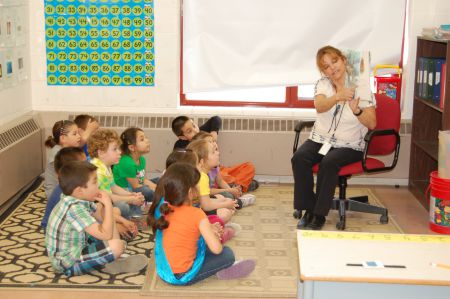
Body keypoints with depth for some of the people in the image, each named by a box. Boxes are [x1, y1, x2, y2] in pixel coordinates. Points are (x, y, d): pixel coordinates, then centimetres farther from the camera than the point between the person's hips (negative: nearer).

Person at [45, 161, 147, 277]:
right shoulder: (75, 208, -29)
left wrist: (105, 204, -7)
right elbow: (105, 235, -31)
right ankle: (110, 265, 5)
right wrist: (108, 205, -23)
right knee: (117, 246, -25)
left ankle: (113, 258, 6)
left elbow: (102, 217, 12)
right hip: (68, 264, -10)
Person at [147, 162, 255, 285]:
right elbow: (216, 249, -21)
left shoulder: (161, 206, -6)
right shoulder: (197, 215, -23)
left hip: (162, 271, 7)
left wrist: (208, 228, 5)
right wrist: (214, 235, 2)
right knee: (227, 254, 2)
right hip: (182, 276, -7)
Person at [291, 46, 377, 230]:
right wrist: (338, 97, -41)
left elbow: (371, 124, -11)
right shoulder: (323, 84, 3)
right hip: (320, 139, 3)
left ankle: (319, 215, -21)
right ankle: (308, 210, -15)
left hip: (350, 146, -3)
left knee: (329, 162, -33)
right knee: (299, 158, -25)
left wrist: (356, 110, -31)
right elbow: (319, 107, -20)